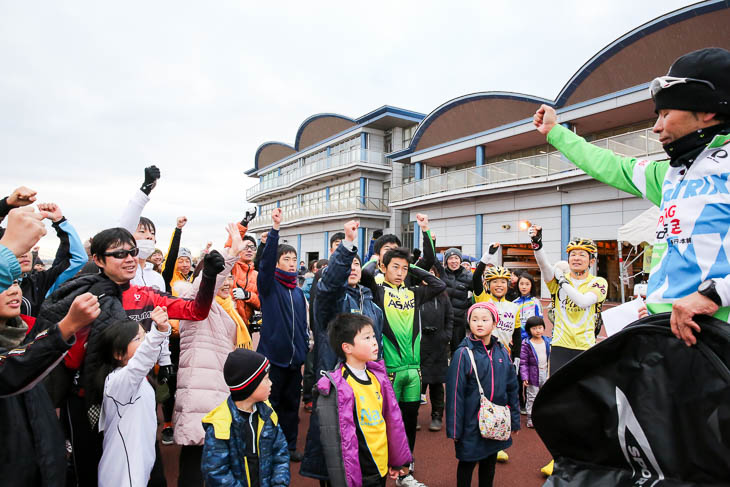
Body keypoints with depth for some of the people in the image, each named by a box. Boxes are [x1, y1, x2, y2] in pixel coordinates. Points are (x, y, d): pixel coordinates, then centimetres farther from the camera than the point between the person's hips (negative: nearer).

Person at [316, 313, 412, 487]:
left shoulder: (378, 375, 2)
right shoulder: (337, 388, -19)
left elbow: (393, 418, 9)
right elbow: (336, 441, -16)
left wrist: (398, 460, 12)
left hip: (382, 469, 6)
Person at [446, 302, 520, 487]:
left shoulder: (502, 352, 1)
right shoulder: (463, 354, -14)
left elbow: (512, 388, 10)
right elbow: (455, 393, -13)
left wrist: (515, 420, 12)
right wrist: (454, 429, -12)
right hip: (471, 424, -4)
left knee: (489, 463, 20)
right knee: (467, 464, 12)